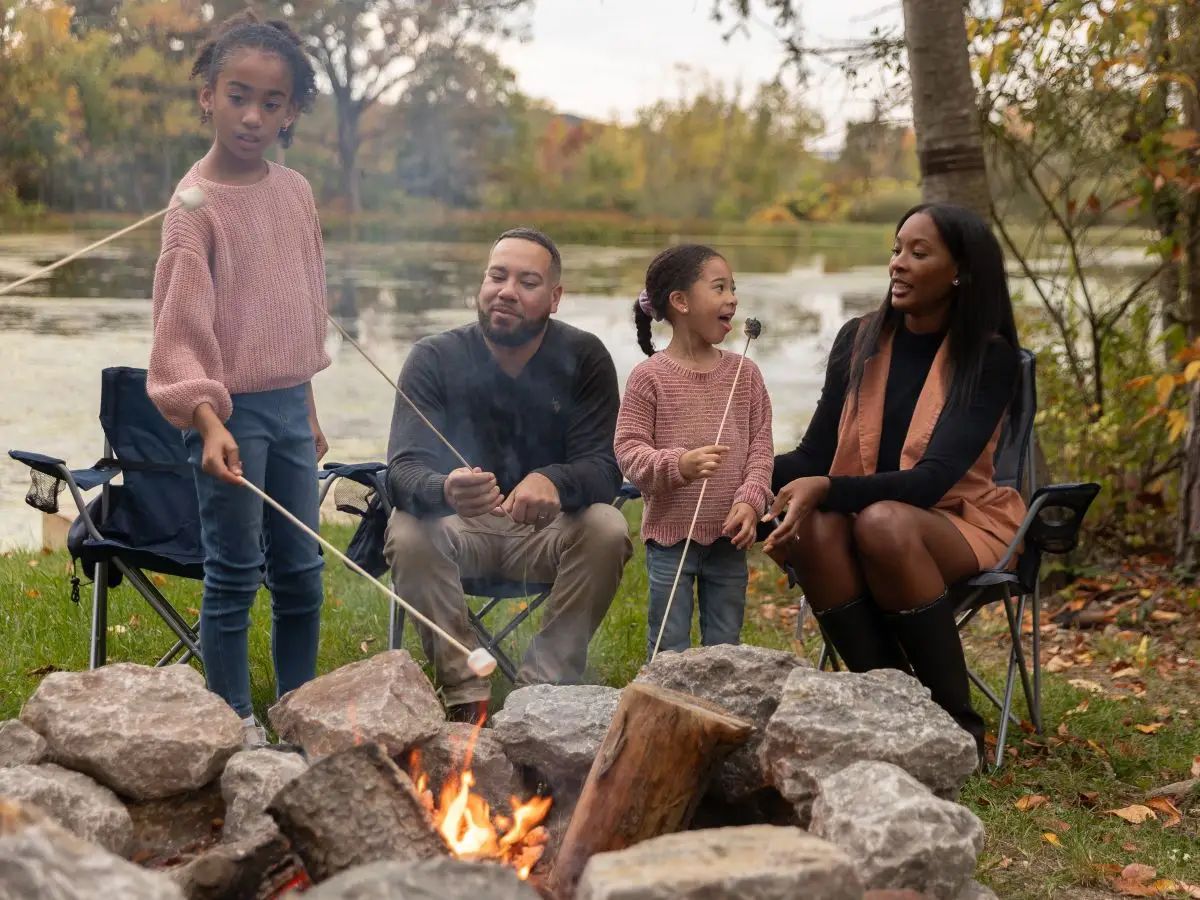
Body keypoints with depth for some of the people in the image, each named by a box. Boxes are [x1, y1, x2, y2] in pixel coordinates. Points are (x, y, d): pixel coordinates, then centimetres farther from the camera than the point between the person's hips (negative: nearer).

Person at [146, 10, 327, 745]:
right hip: (230, 409, -6)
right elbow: (180, 325, -17)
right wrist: (209, 421, -28)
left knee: (301, 572, 13)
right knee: (234, 575, 3)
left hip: (288, 402, 6)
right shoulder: (198, 202, -12)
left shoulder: (297, 192, 6)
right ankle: (235, 720, 16)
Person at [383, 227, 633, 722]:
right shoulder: (435, 358, -10)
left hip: (548, 530, 1)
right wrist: (444, 490, -47)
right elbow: (403, 470, -21)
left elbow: (603, 468, -16)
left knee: (608, 531, -30)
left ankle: (544, 688, -19)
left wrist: (553, 482, -42)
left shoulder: (585, 358, -7)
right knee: (408, 536, -31)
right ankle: (466, 695, -21)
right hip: (458, 528, 0)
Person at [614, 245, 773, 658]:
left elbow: (760, 443, 3)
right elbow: (628, 449, -10)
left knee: (724, 650, 14)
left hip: (729, 535, 4)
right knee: (668, 651, 5)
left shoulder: (744, 373, 4)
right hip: (670, 534, -4)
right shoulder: (650, 376, -8)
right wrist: (679, 465, -26)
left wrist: (750, 499, -11)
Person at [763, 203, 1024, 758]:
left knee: (883, 523, -37)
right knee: (815, 527, -32)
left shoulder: (988, 356, -10)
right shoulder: (859, 339, 3)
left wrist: (826, 490, -36)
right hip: (859, 513, 3)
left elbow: (934, 478, -22)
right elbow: (814, 457, 1)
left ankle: (958, 722, -22)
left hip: (956, 525, -3)